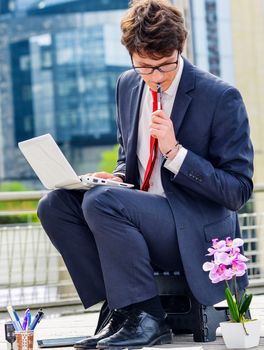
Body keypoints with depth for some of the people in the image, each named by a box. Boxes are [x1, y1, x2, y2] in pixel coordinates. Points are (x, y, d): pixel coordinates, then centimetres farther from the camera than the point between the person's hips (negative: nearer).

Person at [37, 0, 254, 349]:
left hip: (197, 235, -7)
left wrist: (175, 151, -24)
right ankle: (120, 309, -12)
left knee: (101, 201, -28)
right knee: (55, 204, -12)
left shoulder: (221, 97, -13)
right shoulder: (128, 85, 7)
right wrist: (118, 177, -2)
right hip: (141, 214, 7)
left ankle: (147, 318, -19)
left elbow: (238, 192, -13)